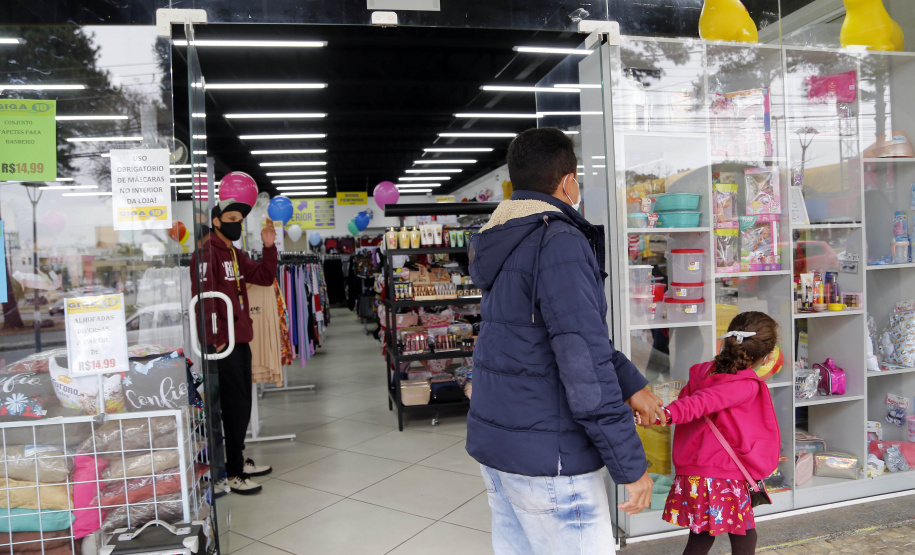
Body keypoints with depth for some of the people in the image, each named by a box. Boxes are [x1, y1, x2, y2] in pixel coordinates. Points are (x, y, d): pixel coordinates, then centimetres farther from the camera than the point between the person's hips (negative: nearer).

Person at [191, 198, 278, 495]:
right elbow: (204, 295, -20)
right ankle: (230, 475, 8)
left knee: (242, 406, 18)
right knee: (235, 408, -3)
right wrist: (216, 337, -21)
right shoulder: (207, 251, -12)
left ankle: (238, 461, 32)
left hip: (240, 341, 9)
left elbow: (264, 277, 14)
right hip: (222, 345, -9)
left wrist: (269, 247, 1)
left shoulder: (235, 254, 17)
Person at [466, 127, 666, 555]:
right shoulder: (560, 243, -18)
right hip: (546, 456, -9)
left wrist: (631, 385, 10)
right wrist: (630, 466, -15)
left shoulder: (503, 244, 11)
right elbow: (584, 360, -22)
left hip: (492, 440, 9)